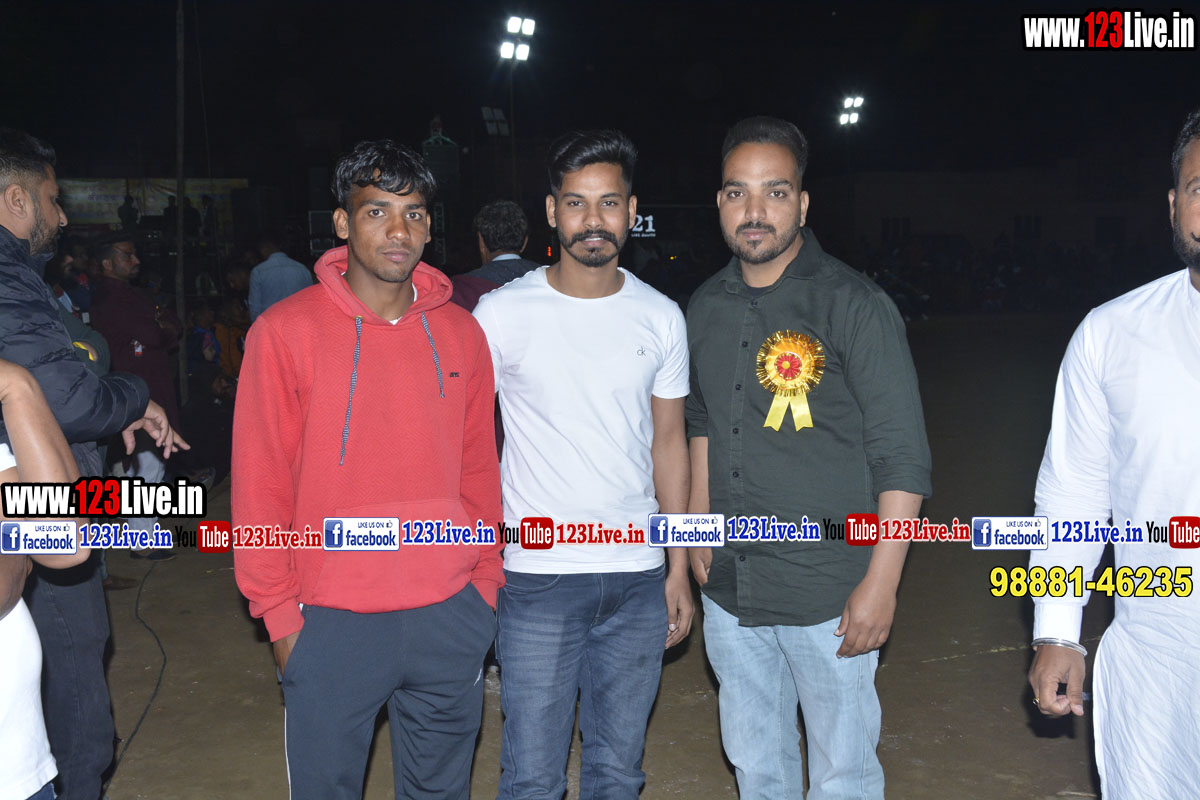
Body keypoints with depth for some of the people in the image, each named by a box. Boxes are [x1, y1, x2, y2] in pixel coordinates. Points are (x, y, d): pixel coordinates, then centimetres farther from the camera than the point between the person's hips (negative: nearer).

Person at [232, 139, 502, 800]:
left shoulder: (460, 333, 3)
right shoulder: (285, 331, -8)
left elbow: (479, 468, 9)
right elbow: (260, 485, -6)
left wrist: (486, 582, 8)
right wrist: (280, 614, -5)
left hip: (450, 619, 3)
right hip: (332, 622, -3)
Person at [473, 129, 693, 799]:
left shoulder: (662, 318, 3)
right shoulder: (502, 314, -6)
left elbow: (668, 441, 10)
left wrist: (679, 567, 8)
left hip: (637, 577, 3)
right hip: (536, 575, -2)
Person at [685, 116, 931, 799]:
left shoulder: (854, 306, -13)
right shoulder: (707, 307, 5)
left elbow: (903, 456, -13)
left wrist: (881, 581, -16)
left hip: (829, 596, -5)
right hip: (729, 589, 5)